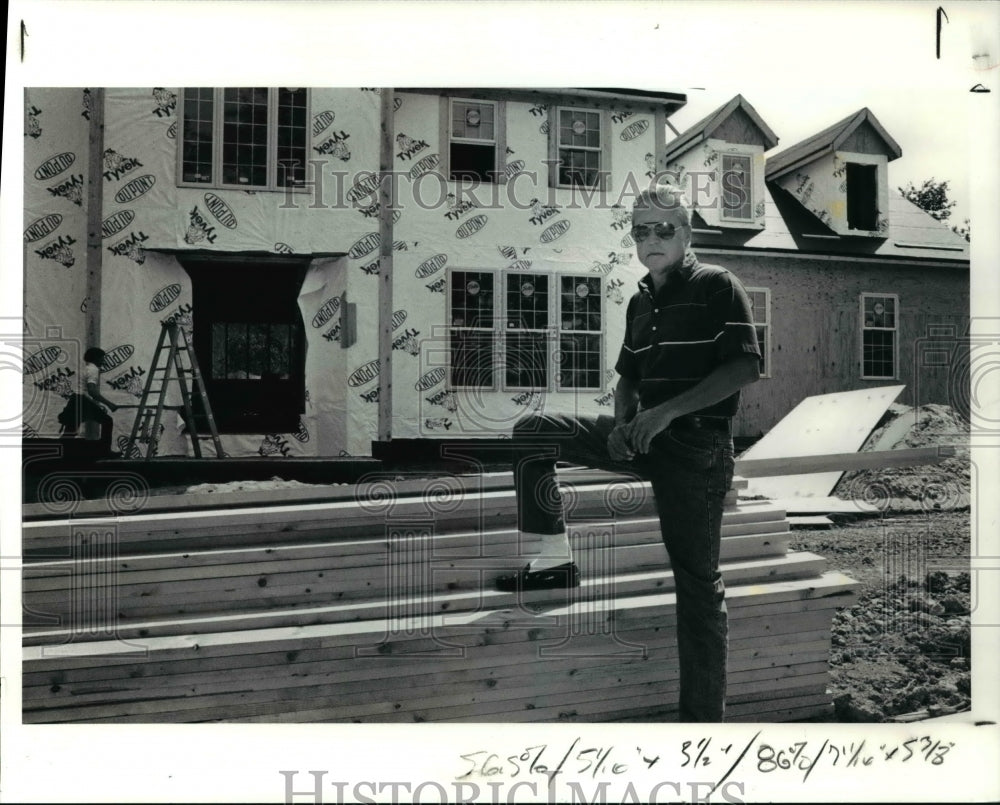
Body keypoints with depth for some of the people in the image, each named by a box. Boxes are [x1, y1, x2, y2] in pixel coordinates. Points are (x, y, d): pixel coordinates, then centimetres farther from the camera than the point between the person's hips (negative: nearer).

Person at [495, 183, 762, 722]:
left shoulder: (716, 286, -5)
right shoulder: (641, 302, 16)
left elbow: (745, 366, -14)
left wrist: (667, 411, -20)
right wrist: (623, 424, 0)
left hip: (697, 443, -7)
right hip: (644, 437, 7)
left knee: (698, 582, -4)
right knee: (532, 434, -2)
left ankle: (704, 716, 7)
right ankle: (555, 558, 4)